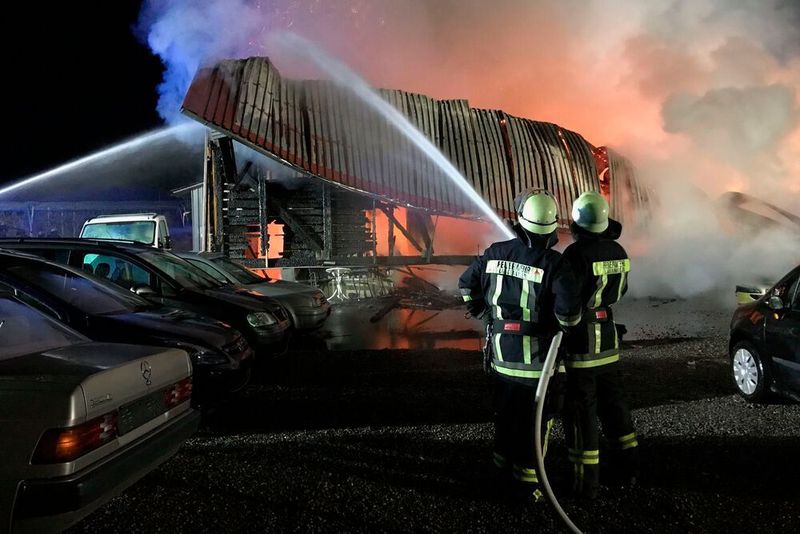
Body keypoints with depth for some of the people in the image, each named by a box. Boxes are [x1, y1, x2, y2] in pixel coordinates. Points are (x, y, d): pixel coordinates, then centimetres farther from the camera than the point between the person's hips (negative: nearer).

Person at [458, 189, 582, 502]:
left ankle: (505, 471, 37)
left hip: (501, 352, 5)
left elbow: (467, 284, 10)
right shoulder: (552, 263, -17)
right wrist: (569, 323, -2)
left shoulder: (496, 253, -2)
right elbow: (569, 311, -25)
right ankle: (526, 481, 18)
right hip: (537, 357, -4)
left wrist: (485, 315, 23)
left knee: (506, 415, 20)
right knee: (535, 421, 10)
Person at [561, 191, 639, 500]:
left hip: (581, 340, -7)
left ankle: (587, 480, 7)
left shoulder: (577, 254, -20)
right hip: (608, 336, 7)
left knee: (581, 408, 1)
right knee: (612, 399, 20)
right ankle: (627, 467, 31)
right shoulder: (618, 252, 4)